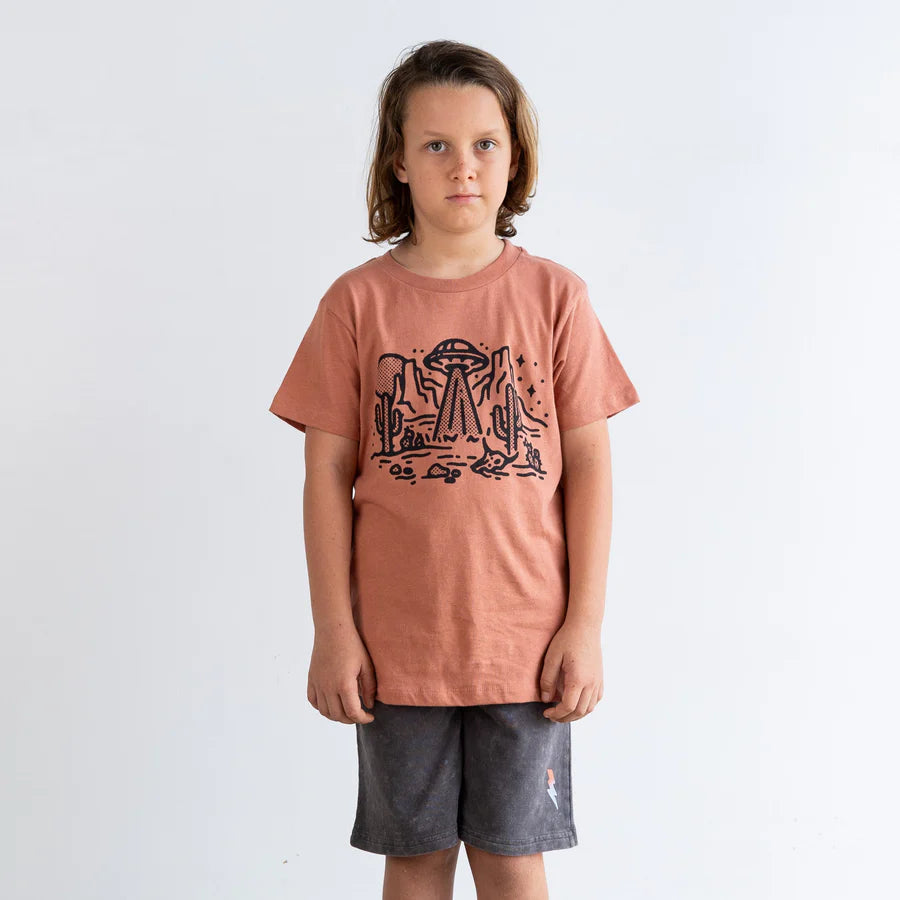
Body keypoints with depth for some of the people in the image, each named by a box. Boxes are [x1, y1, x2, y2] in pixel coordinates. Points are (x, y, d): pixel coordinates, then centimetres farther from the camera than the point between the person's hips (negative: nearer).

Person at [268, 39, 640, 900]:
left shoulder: (554, 294, -1)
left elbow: (589, 464, 0)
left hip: (525, 641, 0)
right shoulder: (358, 300, -1)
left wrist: (585, 625, -3)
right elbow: (328, 474, 0)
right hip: (396, 643, 0)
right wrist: (333, 630, -3)